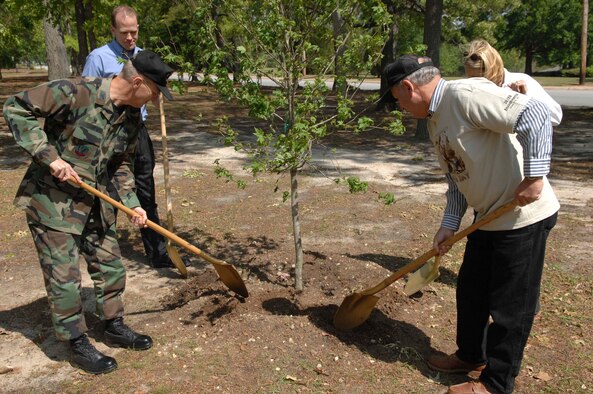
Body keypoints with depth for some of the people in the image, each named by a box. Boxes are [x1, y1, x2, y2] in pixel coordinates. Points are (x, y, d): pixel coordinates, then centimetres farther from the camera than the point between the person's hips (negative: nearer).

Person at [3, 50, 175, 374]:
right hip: (52, 199, -7)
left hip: (95, 202, 7)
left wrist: (132, 203, 2)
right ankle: (78, 345, 18)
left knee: (110, 266, 13)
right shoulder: (74, 93, -23)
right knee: (64, 276, 2)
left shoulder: (132, 118, 0)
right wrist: (50, 157, -25)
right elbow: (16, 108, -19)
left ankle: (114, 327, 33)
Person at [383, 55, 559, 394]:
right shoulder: (435, 120, 9)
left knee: (510, 304, 4)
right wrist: (449, 226, 4)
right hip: (491, 218, 10)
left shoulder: (464, 94, -21)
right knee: (470, 289, 20)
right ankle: (472, 356, 41)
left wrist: (534, 177, -27)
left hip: (524, 216, -10)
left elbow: (536, 115, -27)